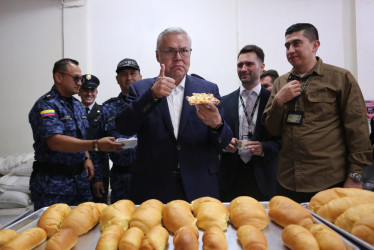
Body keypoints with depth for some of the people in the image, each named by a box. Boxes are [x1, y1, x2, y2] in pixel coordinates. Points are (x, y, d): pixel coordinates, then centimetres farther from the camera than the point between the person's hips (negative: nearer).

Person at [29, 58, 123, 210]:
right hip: (53, 182, -7)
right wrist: (96, 145, -36)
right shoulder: (46, 105, -13)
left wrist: (87, 158, 5)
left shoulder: (77, 105, 13)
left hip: (80, 178, 7)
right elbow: (55, 141, -28)